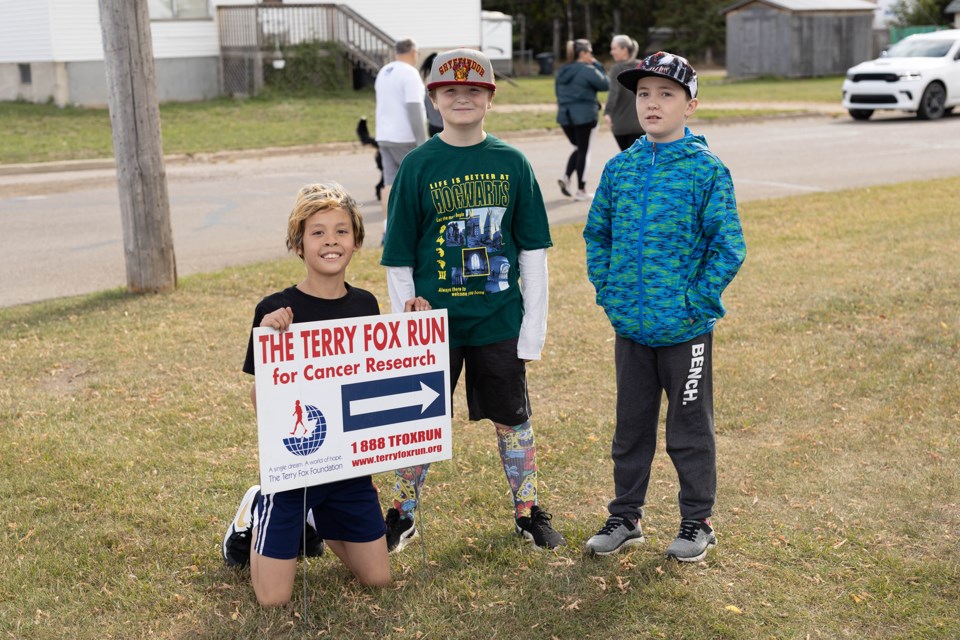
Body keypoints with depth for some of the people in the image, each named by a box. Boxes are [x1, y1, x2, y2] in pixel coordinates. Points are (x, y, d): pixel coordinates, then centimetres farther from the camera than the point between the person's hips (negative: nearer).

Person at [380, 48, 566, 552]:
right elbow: (398, 258, -1)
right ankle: (402, 516, 28)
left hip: (500, 320, 1)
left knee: (512, 419, 12)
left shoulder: (512, 162, 1)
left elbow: (533, 250, 3)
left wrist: (534, 323, -2)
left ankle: (528, 514, 30)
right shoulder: (418, 166, -3)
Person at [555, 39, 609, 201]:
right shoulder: (588, 70, -11)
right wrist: (597, 66, 2)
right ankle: (581, 190, 7)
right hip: (584, 116, -6)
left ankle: (566, 177, -1)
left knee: (579, 148, 20)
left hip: (565, 115, 6)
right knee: (584, 151, 4)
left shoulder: (563, 71, 11)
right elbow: (605, 85, -5)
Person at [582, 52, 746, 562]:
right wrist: (607, 291, 4)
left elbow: (728, 246, -12)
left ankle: (697, 522, 27)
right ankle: (625, 517, 31)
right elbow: (597, 234, 12)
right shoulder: (619, 168, 3)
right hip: (629, 327, 4)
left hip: (685, 329, -4)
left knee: (690, 429, 10)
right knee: (630, 426, 16)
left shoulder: (706, 170, -11)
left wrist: (697, 301, -14)